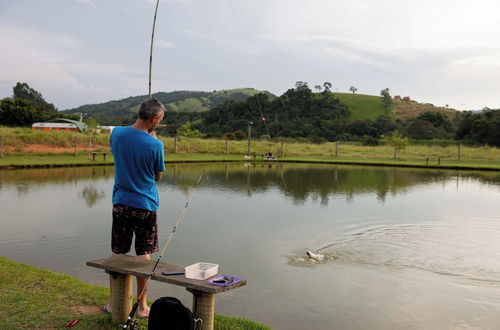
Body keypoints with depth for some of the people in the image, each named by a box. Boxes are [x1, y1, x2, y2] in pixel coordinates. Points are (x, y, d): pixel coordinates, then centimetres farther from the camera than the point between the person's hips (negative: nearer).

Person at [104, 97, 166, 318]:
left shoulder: (117, 133, -4)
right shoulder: (155, 145, -16)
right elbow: (158, 176, -2)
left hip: (120, 203, 4)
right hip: (145, 205, -4)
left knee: (117, 254, 13)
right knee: (144, 256, 7)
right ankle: (142, 306, 15)